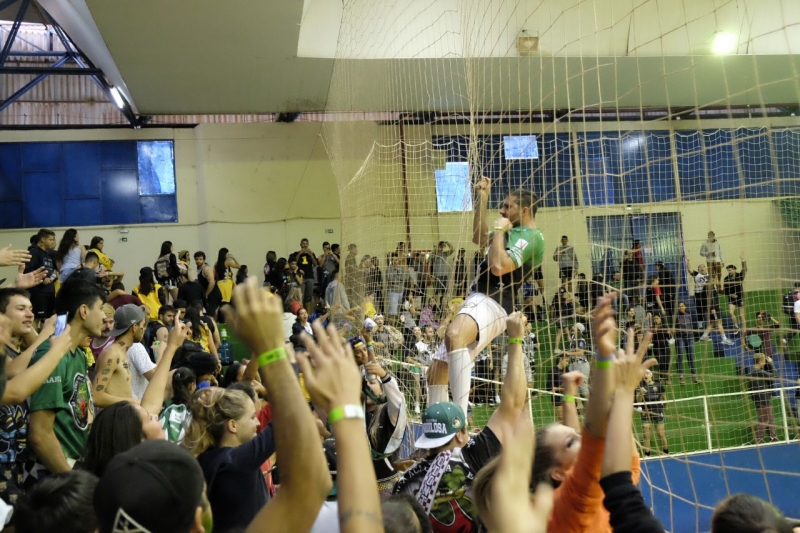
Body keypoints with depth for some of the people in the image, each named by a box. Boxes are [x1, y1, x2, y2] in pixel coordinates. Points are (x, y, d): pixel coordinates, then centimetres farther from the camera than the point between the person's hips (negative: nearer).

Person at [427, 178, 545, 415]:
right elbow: (479, 238, 35)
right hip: (477, 302, 11)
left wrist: (499, 230, -8)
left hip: (491, 304, -11)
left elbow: (498, 266, -23)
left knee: (454, 335, -42)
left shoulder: (531, 238, -9)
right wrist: (483, 198, 29)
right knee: (436, 371, 10)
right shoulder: (515, 231, 22)